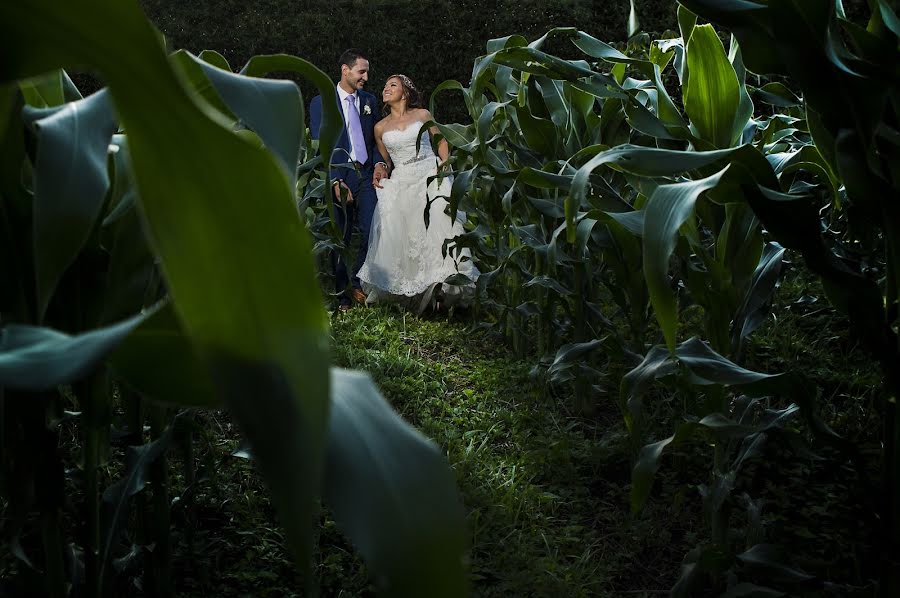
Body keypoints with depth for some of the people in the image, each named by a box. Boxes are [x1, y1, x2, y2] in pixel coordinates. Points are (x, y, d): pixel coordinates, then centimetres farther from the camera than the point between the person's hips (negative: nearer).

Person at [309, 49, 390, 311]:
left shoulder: (370, 101, 15)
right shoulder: (321, 103, 1)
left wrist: (380, 163, -3)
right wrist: (335, 181, -14)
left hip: (369, 176, 3)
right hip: (339, 178, -3)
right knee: (340, 239, 2)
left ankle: (356, 282, 11)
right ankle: (341, 295, 12)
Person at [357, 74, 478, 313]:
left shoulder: (422, 115, 5)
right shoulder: (381, 127, 10)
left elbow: (441, 141, 13)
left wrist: (445, 166, 1)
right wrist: (380, 175, 3)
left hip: (431, 178, -2)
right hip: (400, 184, 2)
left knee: (438, 229, -11)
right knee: (399, 237, -4)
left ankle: (441, 288, -5)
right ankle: (410, 292, 7)